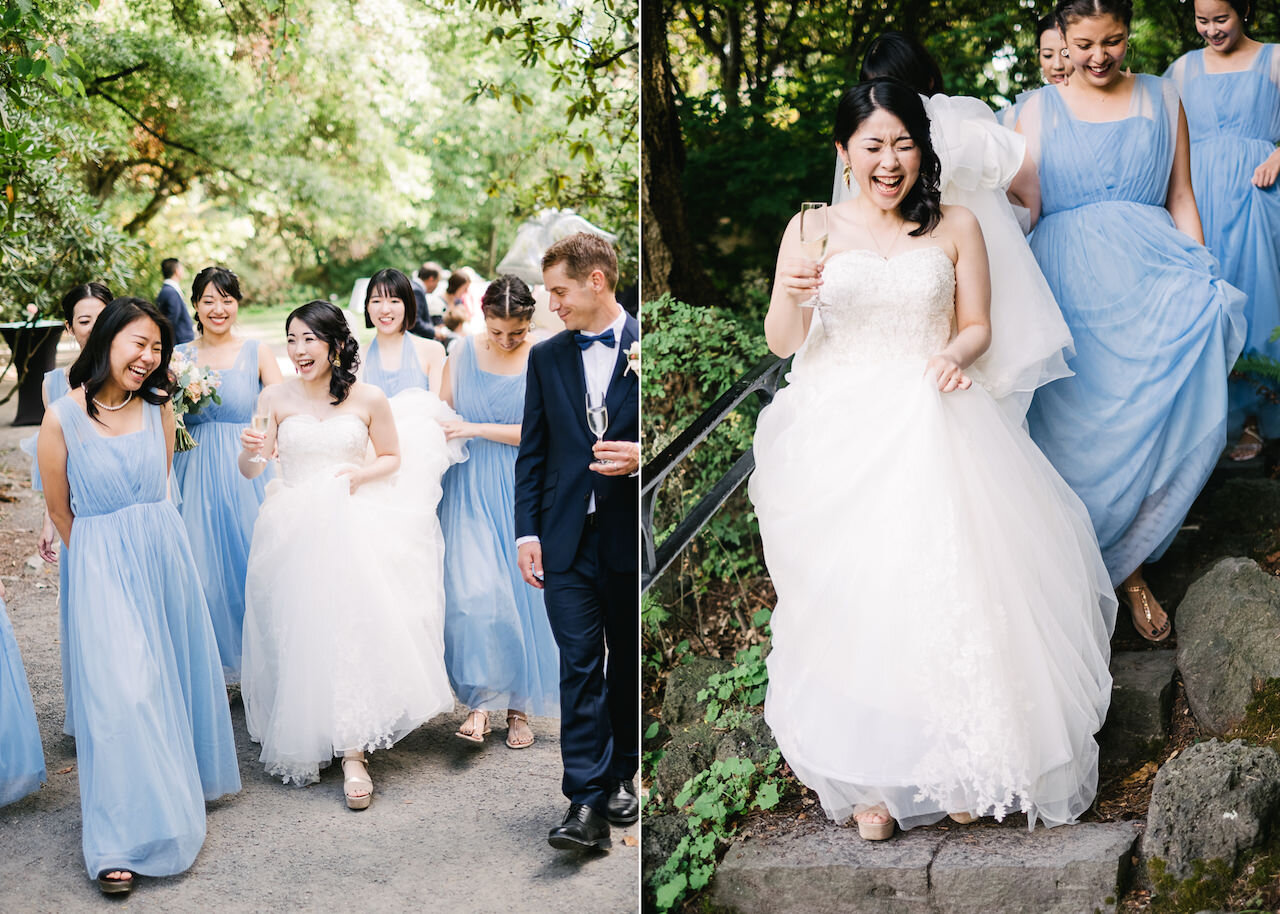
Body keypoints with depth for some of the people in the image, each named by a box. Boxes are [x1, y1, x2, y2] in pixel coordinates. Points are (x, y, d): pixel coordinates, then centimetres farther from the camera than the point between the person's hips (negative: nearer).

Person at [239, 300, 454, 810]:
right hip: (292, 530, 1)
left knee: (354, 624, -15)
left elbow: (391, 457, 13)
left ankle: (353, 753, -11)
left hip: (354, 524, -1)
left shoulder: (369, 399, 1)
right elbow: (250, 472, 2)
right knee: (301, 632, -4)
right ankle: (303, 742, 16)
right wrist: (250, 452, -21)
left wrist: (362, 473, -7)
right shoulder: (276, 399, 3)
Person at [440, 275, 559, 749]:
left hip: (521, 489, -1)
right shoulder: (462, 352, 1)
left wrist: (474, 430, -14)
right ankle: (481, 700, -2)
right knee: (475, 592, -12)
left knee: (523, 593, 2)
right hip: (471, 488, 1)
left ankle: (519, 704, 15)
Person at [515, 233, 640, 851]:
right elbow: (532, 451, 10)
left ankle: (620, 775, 29)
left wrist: (640, 456, -18)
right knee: (578, 664, -5)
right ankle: (587, 804, -7)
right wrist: (527, 531, 3)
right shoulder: (547, 357, 10)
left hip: (631, 536, -2)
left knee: (628, 662, 12)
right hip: (568, 538, 2)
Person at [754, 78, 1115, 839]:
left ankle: (966, 758, 0)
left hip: (930, 419, 0)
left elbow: (977, 326, 11)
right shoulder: (811, 229, 7)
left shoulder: (956, 227, 10)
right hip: (839, 426, 0)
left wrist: (955, 356, -11)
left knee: (956, 570, -15)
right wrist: (792, 297, -16)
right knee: (853, 584, -13)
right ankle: (871, 773, -4)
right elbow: (782, 344, 5)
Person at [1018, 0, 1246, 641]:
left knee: (1164, 424, -10)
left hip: (1153, 275, 1)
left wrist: (1200, 282, 5)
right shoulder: (1039, 109, 8)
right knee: (1082, 427, -3)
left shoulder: (1162, 100, 12)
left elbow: (1181, 199, 13)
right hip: (1071, 285, -1)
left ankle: (1128, 565, 6)